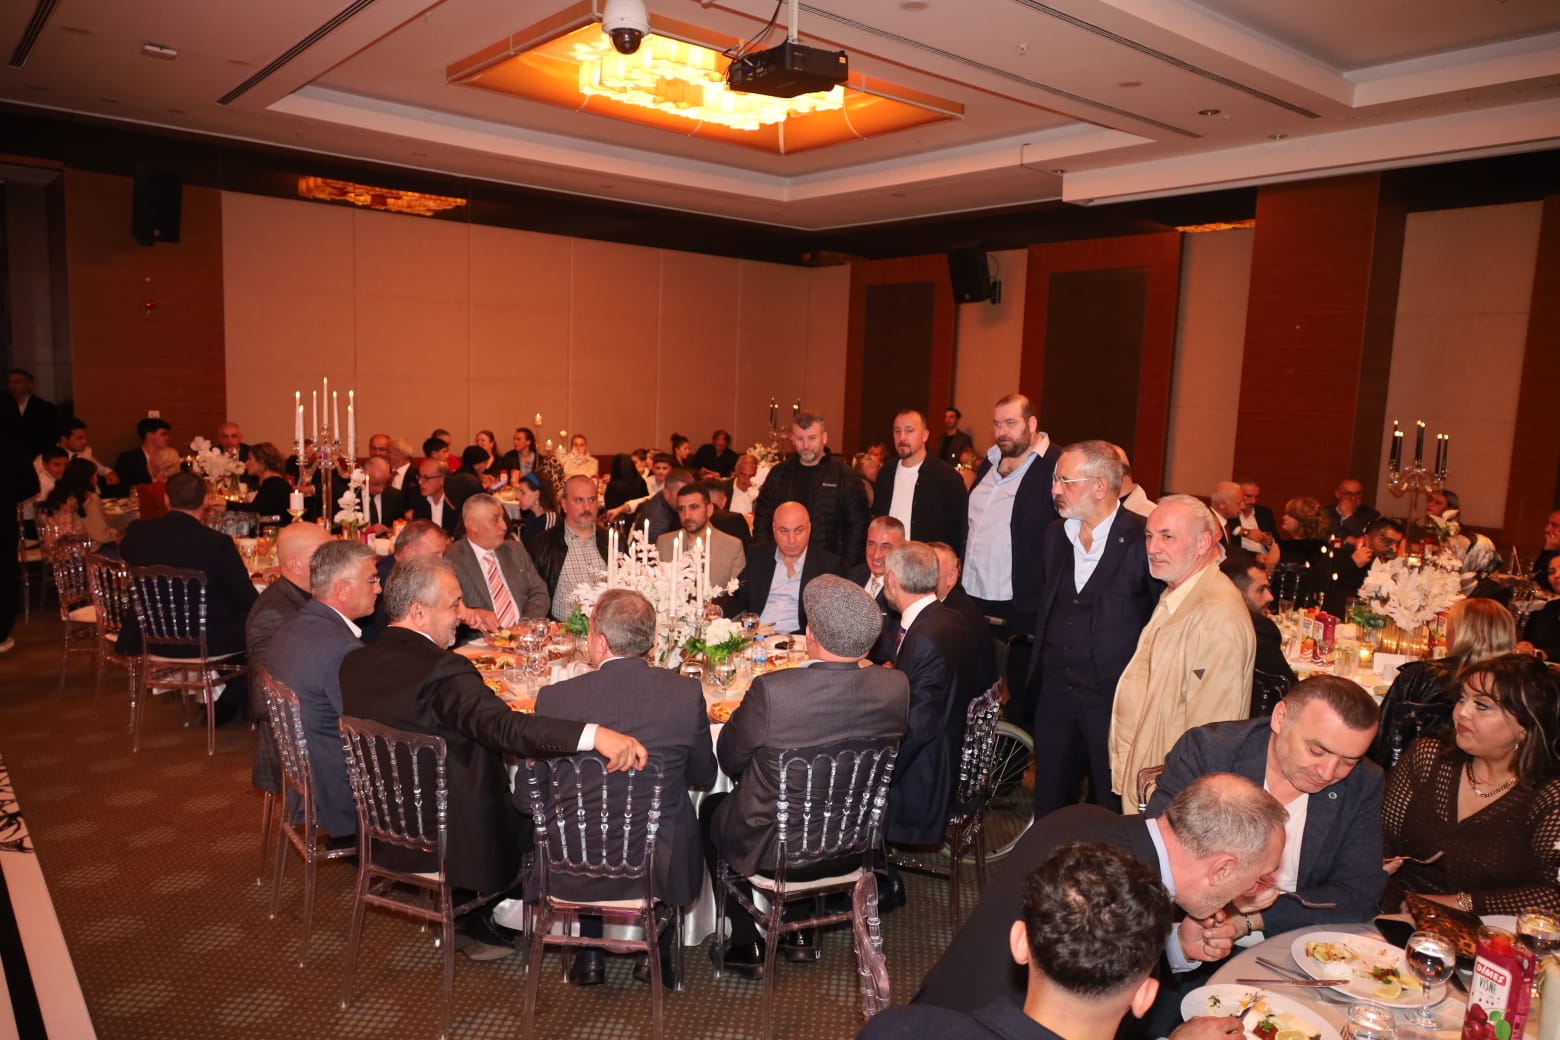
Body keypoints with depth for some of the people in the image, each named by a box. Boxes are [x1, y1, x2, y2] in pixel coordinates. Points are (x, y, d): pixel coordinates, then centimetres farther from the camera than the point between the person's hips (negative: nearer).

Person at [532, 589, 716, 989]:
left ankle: (590, 955, 36)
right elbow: (704, 776, 2)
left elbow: (526, 799, -5)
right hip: (663, 870, 0)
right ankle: (658, 953, 35)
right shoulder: (686, 693, -14)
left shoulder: (555, 698, -16)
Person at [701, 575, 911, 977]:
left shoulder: (772, 690, -30)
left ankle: (747, 945, 31)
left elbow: (728, 760, -14)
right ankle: (803, 932, 40)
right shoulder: (895, 688, -17)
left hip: (773, 852, -4)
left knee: (712, 808, 27)